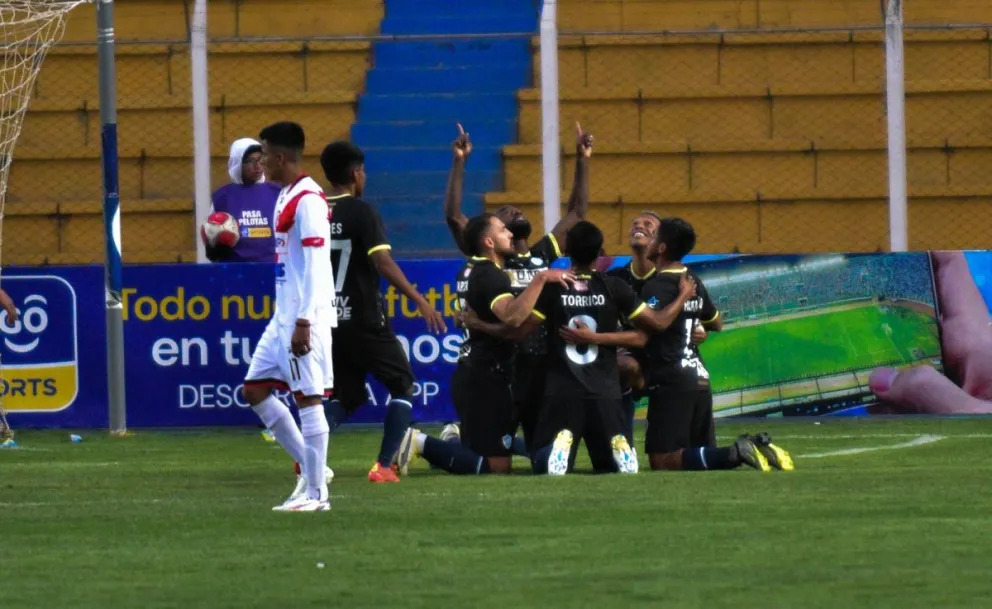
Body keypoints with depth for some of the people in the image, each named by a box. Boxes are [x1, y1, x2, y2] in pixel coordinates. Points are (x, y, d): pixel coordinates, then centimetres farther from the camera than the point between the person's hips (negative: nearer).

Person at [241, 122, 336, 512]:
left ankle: (315, 493, -2)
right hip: (284, 316, 10)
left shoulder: (307, 200, -14)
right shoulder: (286, 197, 16)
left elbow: (314, 266, -19)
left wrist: (303, 323, -21)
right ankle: (311, 469, 14)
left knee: (307, 398, -6)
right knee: (255, 391, 10)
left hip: (304, 317, -10)